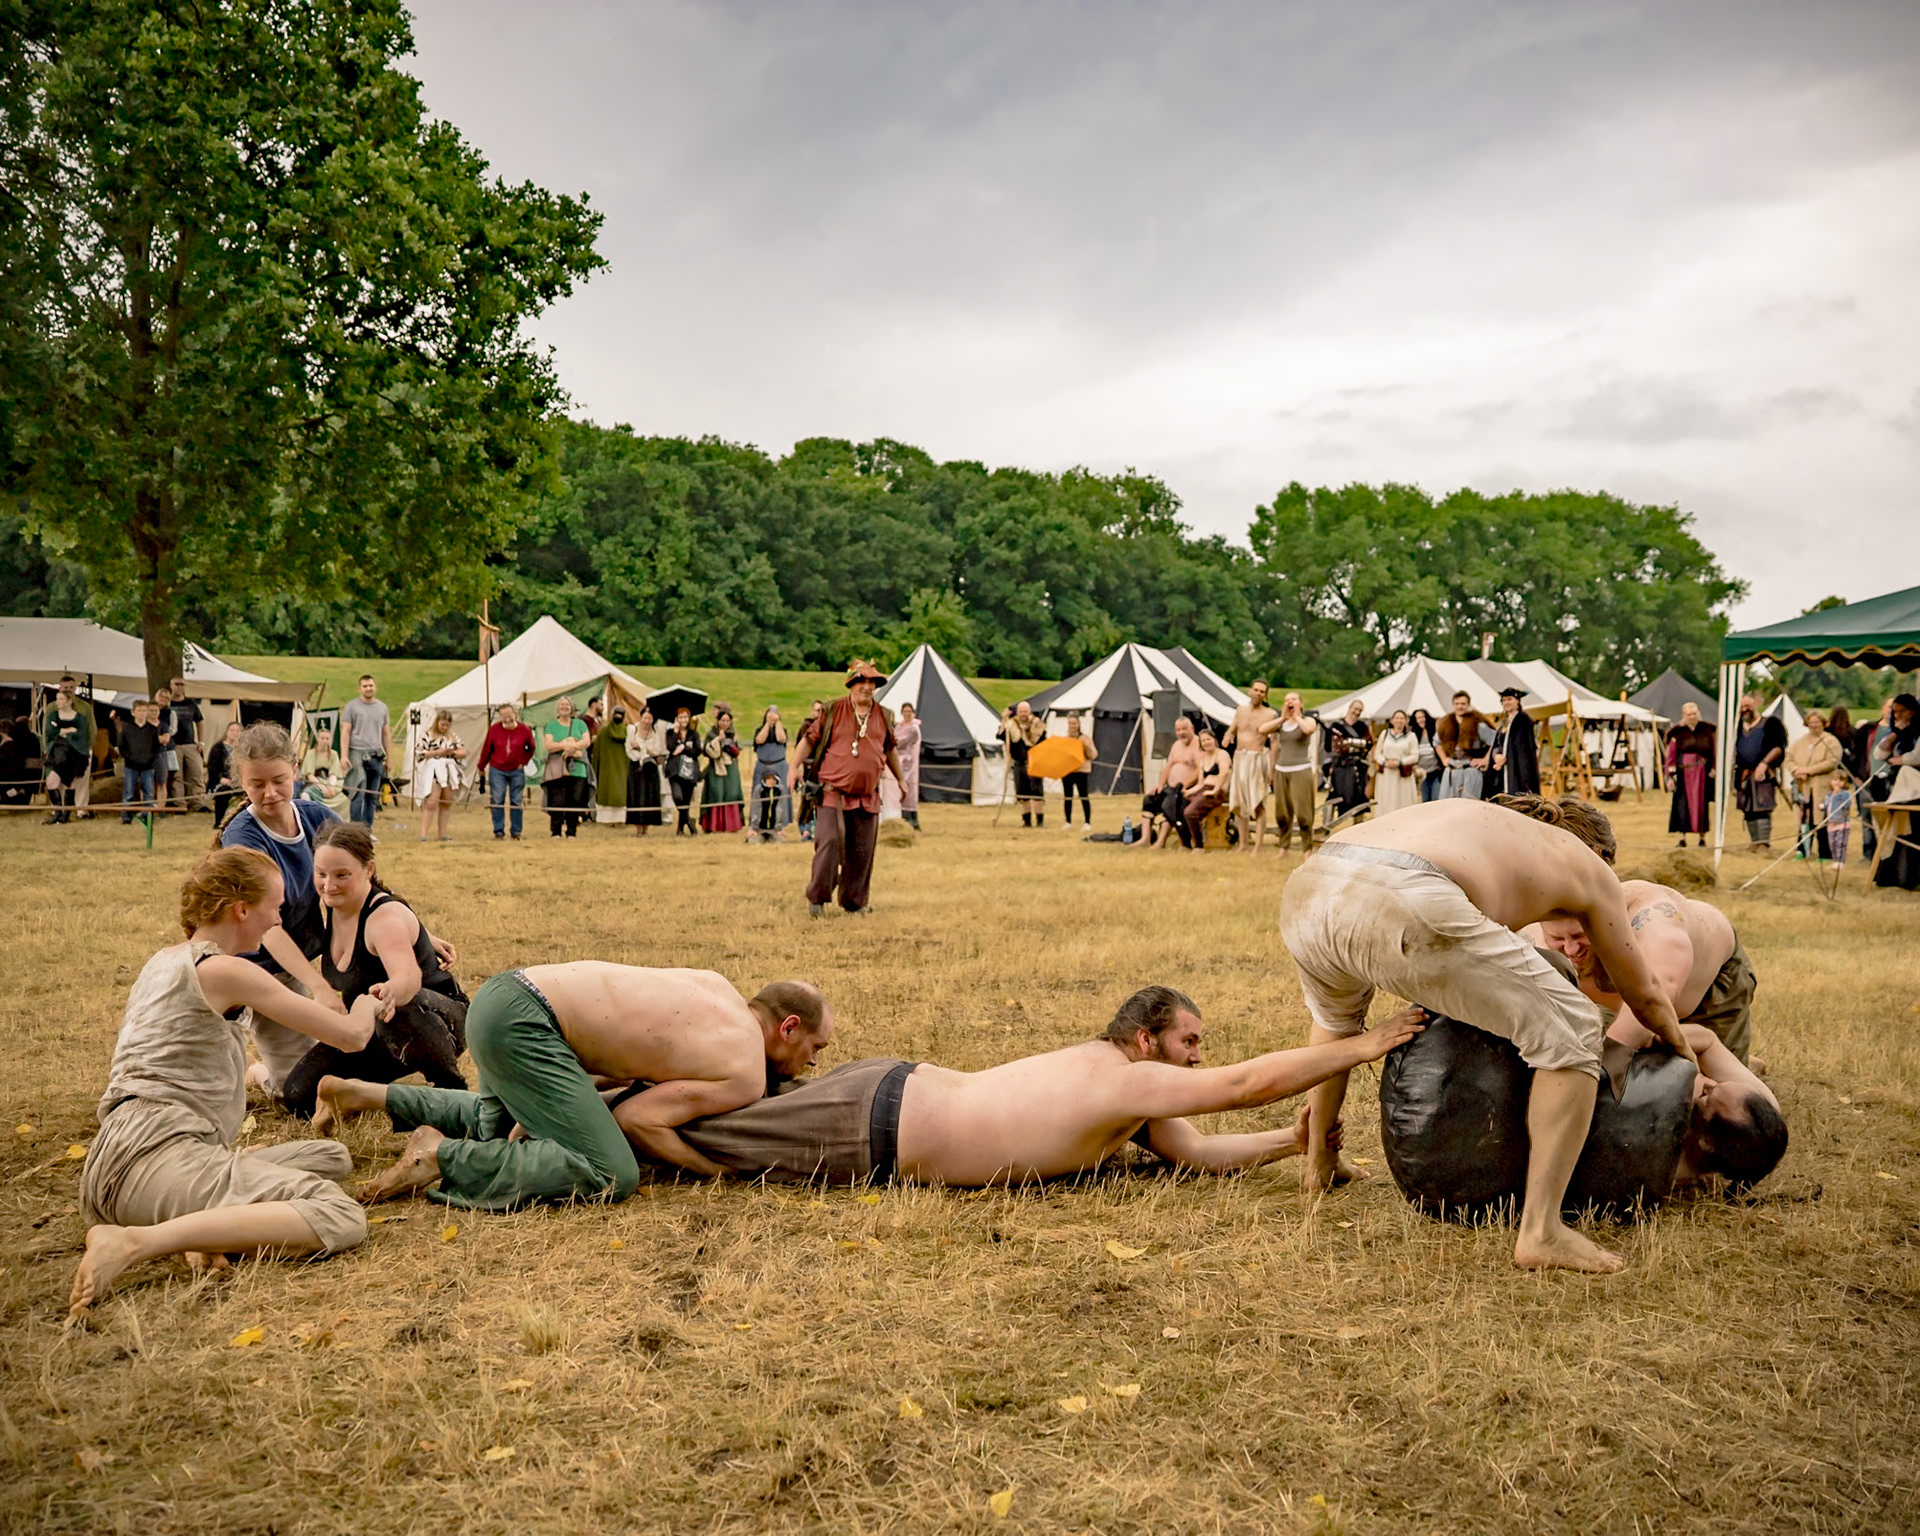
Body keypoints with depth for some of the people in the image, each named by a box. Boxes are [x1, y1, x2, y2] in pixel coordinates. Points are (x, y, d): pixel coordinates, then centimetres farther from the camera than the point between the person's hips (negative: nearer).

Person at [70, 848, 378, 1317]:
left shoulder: (162, 962, 21)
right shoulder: (225, 972, -5)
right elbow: (352, 1036, -1)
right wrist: (367, 1004, 22)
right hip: (160, 1154, -10)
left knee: (333, 1159, 15)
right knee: (341, 1216, -26)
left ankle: (195, 1226, -8)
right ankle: (136, 1241, -29)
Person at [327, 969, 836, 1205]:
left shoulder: (719, 986, 14)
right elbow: (635, 1117, -12)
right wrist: (719, 1170, -6)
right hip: (521, 1025, -10)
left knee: (502, 1125, 37)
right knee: (612, 1176, -16)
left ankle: (364, 1094, 29)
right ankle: (443, 1156, -14)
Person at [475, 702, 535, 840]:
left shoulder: (524, 730, -4)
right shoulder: (494, 730, -6)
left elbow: (531, 748, 12)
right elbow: (486, 749, 3)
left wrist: (523, 761, 4)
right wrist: (481, 767, 9)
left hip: (516, 771, 1)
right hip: (497, 770, 0)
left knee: (516, 802, 4)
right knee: (497, 801, -2)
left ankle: (516, 833, 12)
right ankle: (498, 832, 5)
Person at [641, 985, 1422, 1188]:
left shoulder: (1108, 1071, 8)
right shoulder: (1130, 1081, -18)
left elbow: (1198, 1154, 9)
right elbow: (1253, 1080, -24)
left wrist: (1292, 1140, 0)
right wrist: (1364, 1047, -19)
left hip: (895, 1086, 9)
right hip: (871, 1127, -9)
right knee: (709, 1133, 2)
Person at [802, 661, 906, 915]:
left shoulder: (883, 715, 12)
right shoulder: (833, 710, 1)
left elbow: (890, 750, 25)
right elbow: (810, 739, 6)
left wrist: (900, 780, 30)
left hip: (868, 796, 4)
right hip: (833, 792, -4)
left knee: (862, 852, 5)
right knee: (829, 842, -14)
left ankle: (853, 902, 17)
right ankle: (817, 898, -4)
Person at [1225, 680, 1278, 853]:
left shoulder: (1271, 714, -5)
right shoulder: (1241, 710, 11)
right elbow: (1232, 730, 21)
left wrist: (1272, 768, -14)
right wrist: (1227, 737, -4)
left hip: (1258, 759, -6)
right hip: (1239, 759, 6)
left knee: (1258, 805, -9)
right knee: (1238, 804, 10)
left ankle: (1258, 847, -8)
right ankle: (1243, 844, 21)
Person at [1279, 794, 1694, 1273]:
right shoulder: (1590, 868, 28)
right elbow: (1644, 996, 39)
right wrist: (1682, 1050, 59)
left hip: (1305, 893, 7)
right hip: (1403, 909, -7)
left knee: (1338, 1014, 42)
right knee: (1572, 1036, 11)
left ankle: (1320, 1162, 52)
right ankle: (1540, 1233, 8)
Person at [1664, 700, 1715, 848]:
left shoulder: (1708, 729, 5)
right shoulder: (1677, 732, 1)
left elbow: (1715, 750, 8)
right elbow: (1671, 755, 2)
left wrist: (1713, 769, 0)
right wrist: (1671, 775, -3)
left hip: (1703, 773, 1)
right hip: (1683, 773, -1)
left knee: (1702, 804, 5)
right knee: (1682, 804, -5)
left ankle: (1702, 838, 14)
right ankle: (1682, 838, 0)